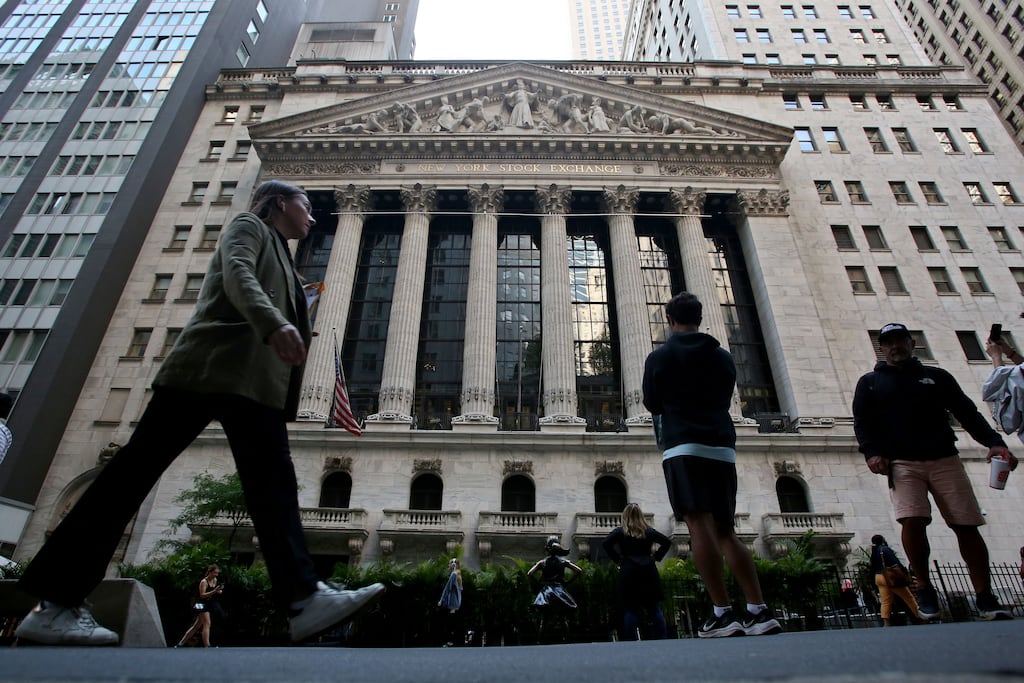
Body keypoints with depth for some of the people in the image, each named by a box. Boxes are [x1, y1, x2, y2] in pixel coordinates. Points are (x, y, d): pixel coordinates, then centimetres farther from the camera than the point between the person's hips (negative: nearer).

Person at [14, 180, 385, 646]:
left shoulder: (280, 257, 33)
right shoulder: (248, 226, 9)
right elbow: (237, 274, -13)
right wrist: (274, 324, -30)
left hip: (255, 380, 8)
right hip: (212, 365, -8)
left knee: (273, 483, -6)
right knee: (137, 468, -7)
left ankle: (304, 599, -12)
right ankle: (56, 601, 1)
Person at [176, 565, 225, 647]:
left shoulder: (215, 580, 5)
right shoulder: (204, 582, -18)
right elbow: (202, 595, -23)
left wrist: (219, 591, -7)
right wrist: (214, 591, -34)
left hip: (207, 605, 9)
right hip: (201, 604, -9)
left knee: (196, 626, 14)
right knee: (207, 624, -13)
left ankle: (180, 644, 26)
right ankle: (206, 646, -14)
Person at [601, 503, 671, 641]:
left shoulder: (620, 531, 3)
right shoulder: (649, 531, 10)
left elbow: (606, 544, -10)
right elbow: (667, 542, 7)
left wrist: (617, 559, -2)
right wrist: (656, 557, 9)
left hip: (629, 573, -2)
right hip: (648, 570, 2)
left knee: (630, 609, 0)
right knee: (655, 608, 8)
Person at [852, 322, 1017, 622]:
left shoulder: (937, 377, 17)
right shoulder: (870, 382, 12)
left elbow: (967, 413, 11)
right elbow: (862, 423, 5)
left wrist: (994, 442, -5)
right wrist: (871, 452, -11)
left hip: (945, 460, 2)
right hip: (902, 463, -2)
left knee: (967, 526, -4)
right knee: (912, 521, -19)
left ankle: (985, 598, 8)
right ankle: (925, 589, -2)